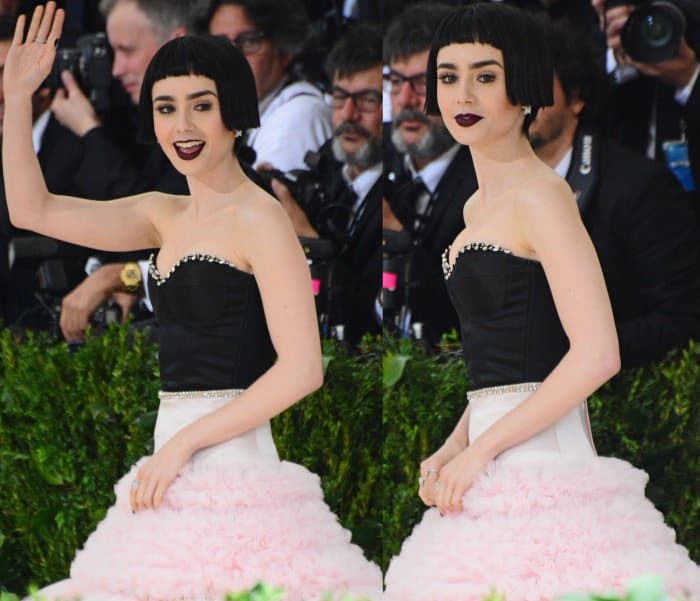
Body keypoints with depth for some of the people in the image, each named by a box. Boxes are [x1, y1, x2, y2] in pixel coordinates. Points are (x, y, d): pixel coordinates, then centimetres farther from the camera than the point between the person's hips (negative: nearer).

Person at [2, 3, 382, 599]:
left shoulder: (257, 219, -8)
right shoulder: (166, 216, 15)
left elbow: (301, 368, -15)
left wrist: (185, 442, -15)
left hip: (231, 467, -8)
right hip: (177, 482, 8)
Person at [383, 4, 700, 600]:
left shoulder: (541, 196, -10)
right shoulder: (479, 207, 17)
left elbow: (596, 355, -19)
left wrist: (482, 448, -16)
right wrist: (454, 445, 6)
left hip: (539, 459, -8)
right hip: (496, 474, 8)